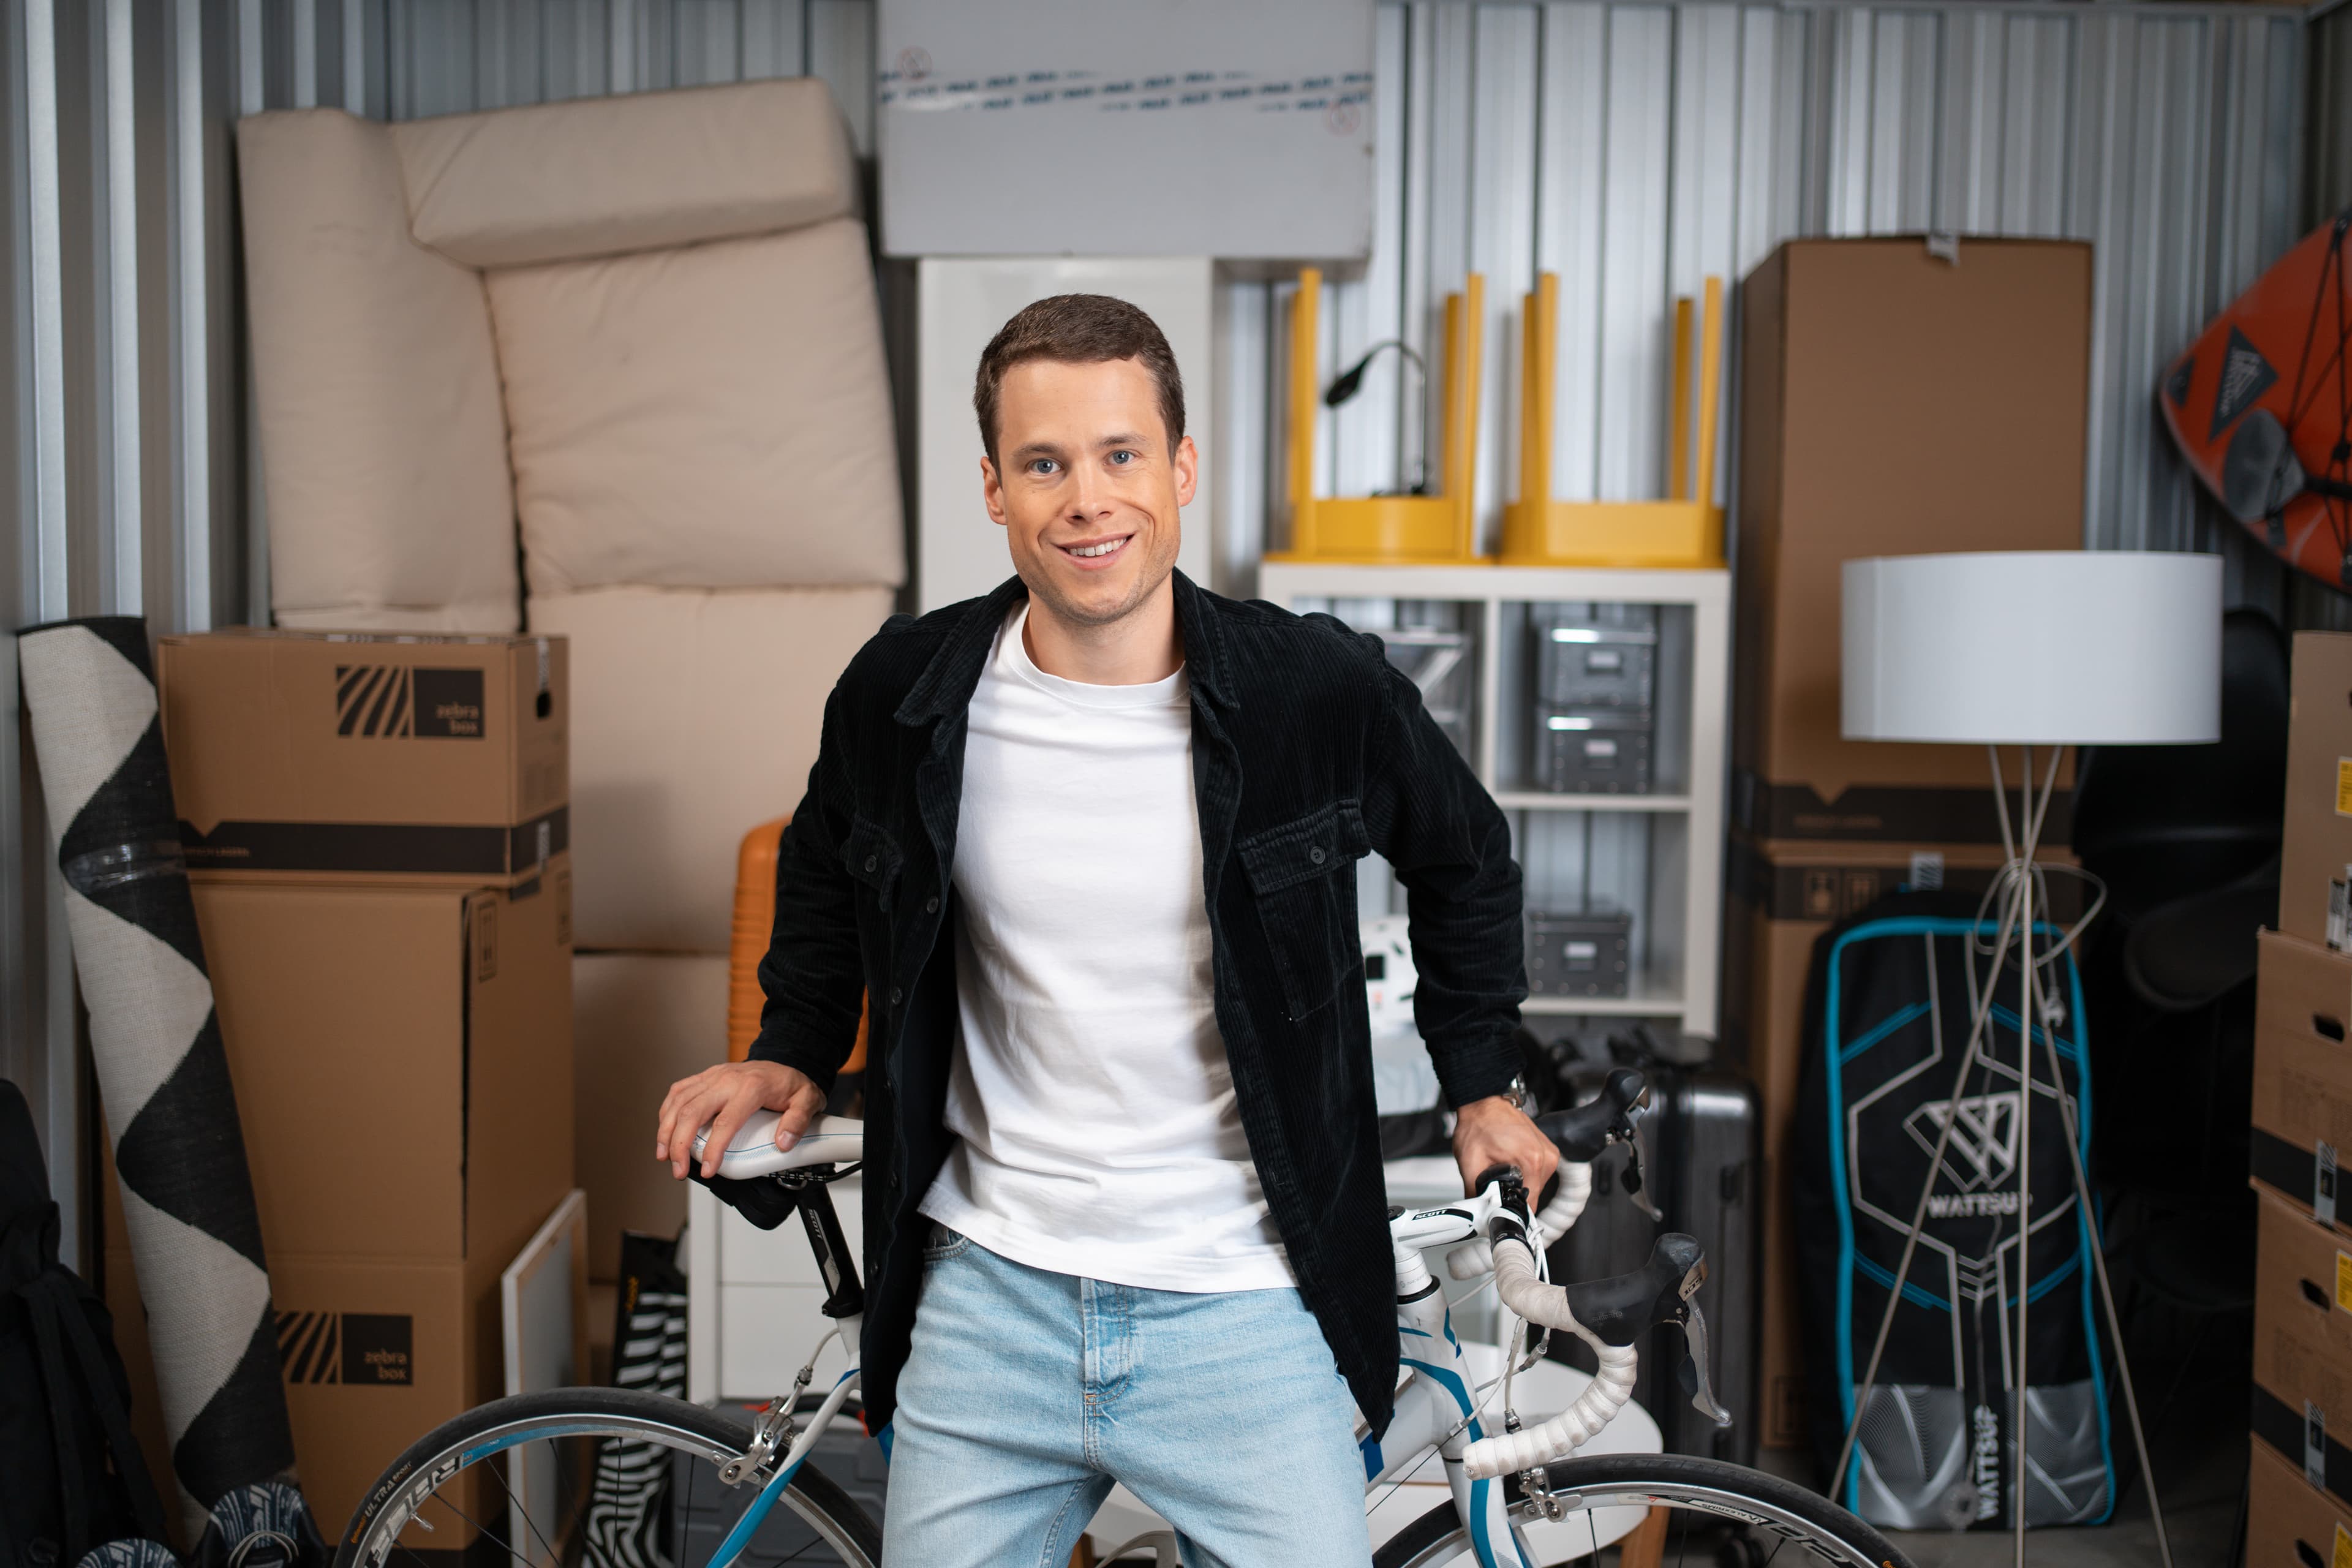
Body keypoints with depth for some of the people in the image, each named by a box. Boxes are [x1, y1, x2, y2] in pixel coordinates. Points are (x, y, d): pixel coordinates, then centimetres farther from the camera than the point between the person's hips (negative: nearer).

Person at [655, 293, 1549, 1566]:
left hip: (1241, 1312, -1)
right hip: (987, 1292, 2)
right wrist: (792, 1051, 10)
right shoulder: (906, 694, -5)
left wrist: (1480, 1082, 11)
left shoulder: (1321, 691, -10)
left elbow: (1464, 861, 9)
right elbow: (827, 864, 18)